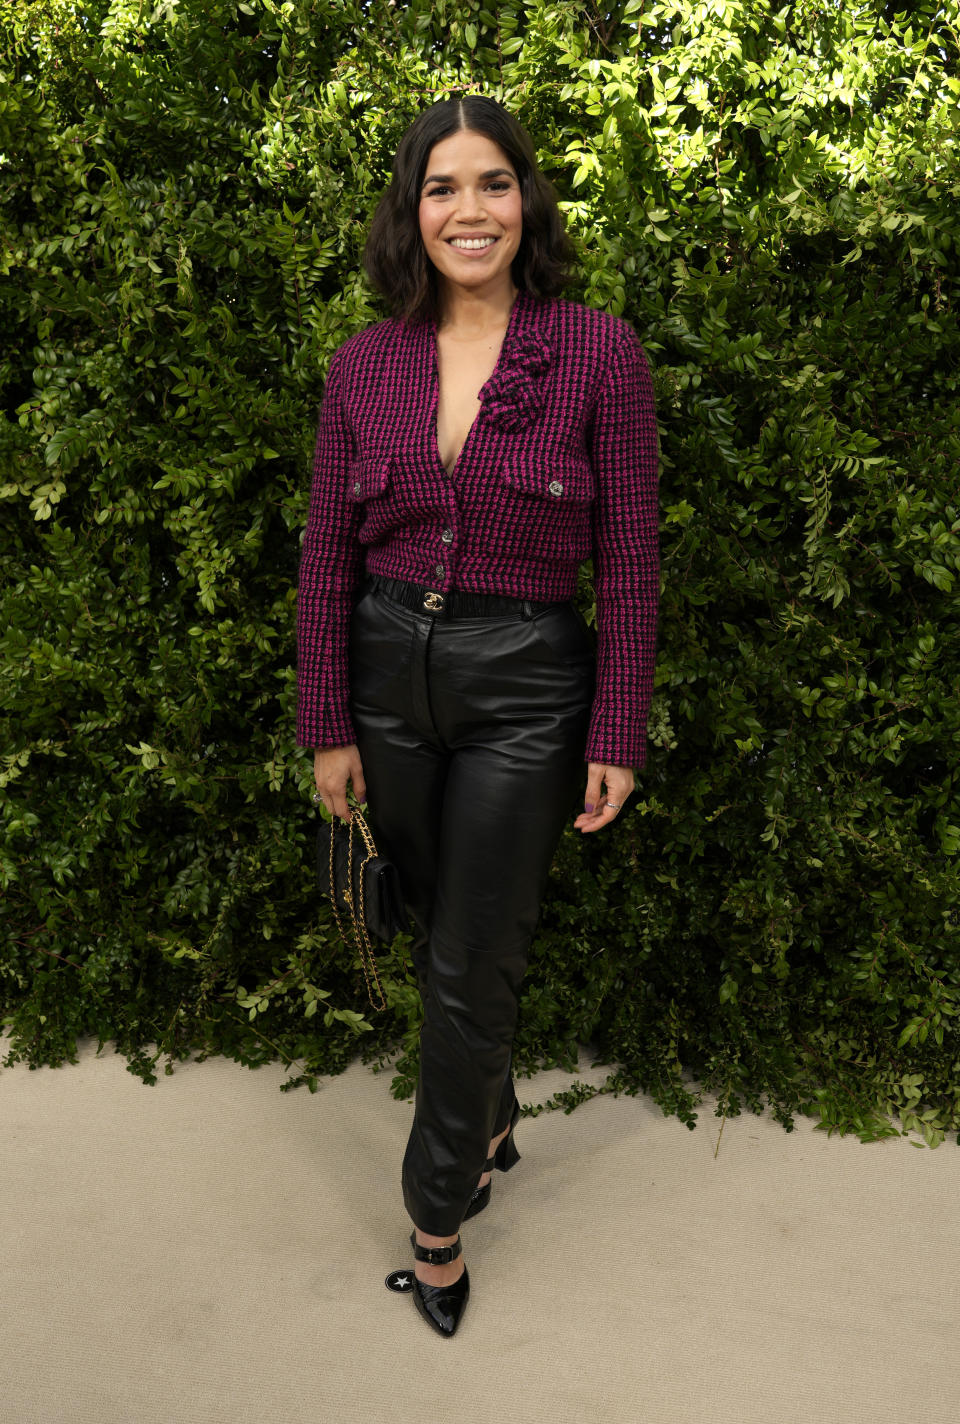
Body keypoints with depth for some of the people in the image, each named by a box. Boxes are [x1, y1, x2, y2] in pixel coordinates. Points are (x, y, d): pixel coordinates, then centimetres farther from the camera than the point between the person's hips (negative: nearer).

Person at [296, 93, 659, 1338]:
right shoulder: (364, 365, 2)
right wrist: (328, 726, 2)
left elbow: (629, 562, -6)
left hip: (526, 684, -3)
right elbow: (327, 558, 4)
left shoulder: (599, 351, -7)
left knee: (472, 963, 4)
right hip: (390, 672, 4)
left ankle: (438, 1213, 26)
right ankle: (492, 1112, 47)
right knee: (440, 934, 19)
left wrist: (618, 737, -7)